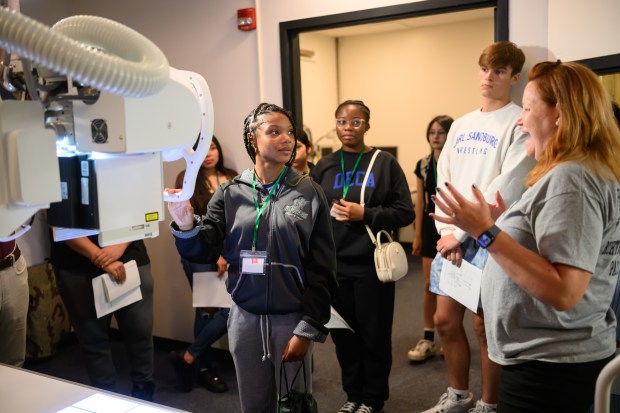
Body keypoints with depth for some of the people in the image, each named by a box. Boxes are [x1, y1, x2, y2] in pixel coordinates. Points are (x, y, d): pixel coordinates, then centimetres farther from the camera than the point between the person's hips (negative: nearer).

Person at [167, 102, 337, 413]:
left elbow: (321, 270, -6)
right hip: (245, 318, 2)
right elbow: (206, 251, -5)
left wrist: (307, 328, -10)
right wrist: (186, 227, -25)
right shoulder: (230, 193, 0)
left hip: (291, 318, -2)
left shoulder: (308, 193, -5)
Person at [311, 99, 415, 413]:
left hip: (372, 264, -2)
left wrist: (365, 214, -16)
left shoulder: (385, 163, -1)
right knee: (343, 333, 10)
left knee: (374, 334, 6)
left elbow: (405, 212, -5)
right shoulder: (324, 166, 7)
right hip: (334, 264, 3)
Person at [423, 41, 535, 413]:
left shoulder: (519, 124, -7)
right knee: (446, 320, 12)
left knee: (484, 325, 4)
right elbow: (443, 181, 9)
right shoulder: (460, 125, 13)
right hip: (453, 238, 6)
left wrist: (462, 233, -14)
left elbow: (506, 189, -16)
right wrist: (446, 232, -4)